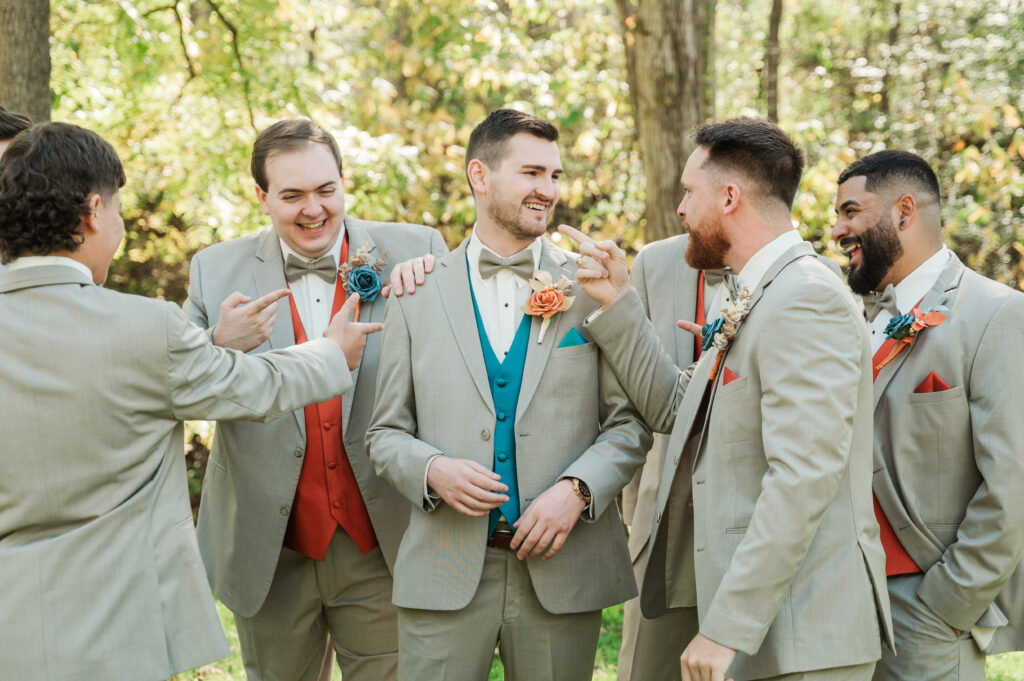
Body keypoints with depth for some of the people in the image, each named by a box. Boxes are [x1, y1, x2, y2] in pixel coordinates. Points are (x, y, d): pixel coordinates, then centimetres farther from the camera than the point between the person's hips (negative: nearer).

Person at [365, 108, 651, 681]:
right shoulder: (419, 296, 6)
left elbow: (631, 422, 4)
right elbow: (387, 433, 8)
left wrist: (578, 489, -12)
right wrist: (433, 470, -13)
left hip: (563, 569, 0)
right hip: (445, 573, 0)